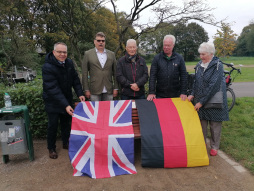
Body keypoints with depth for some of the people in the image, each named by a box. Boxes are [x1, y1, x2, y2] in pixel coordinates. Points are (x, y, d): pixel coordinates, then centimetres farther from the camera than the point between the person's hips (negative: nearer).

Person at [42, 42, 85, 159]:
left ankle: (66, 143, 35)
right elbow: (53, 88, -31)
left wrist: (80, 93, -11)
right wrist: (65, 105, -38)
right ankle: (51, 148, 25)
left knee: (66, 122, 15)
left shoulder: (69, 63, -4)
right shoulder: (47, 67, -24)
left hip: (67, 98, 5)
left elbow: (75, 79, 2)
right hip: (53, 101, -5)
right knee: (53, 125, 5)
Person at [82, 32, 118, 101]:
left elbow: (115, 72, 10)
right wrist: (86, 90, -4)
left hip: (109, 91, 2)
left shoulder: (111, 54, 11)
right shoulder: (88, 54, 5)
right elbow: (84, 73, 2)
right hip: (94, 91, -2)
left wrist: (116, 88, 4)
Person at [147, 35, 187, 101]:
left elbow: (183, 76, 2)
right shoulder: (157, 58, 1)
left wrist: (183, 93, -4)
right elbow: (152, 76, -3)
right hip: (160, 95, 0)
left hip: (175, 95, 1)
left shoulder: (179, 58, 2)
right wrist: (151, 92, -10)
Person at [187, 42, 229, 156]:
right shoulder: (199, 65, 5)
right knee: (202, 123, 10)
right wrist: (193, 94, -3)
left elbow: (213, 86, -19)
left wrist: (202, 102, -19)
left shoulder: (217, 65, -13)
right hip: (199, 100, 5)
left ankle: (214, 147, 25)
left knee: (215, 124, 8)